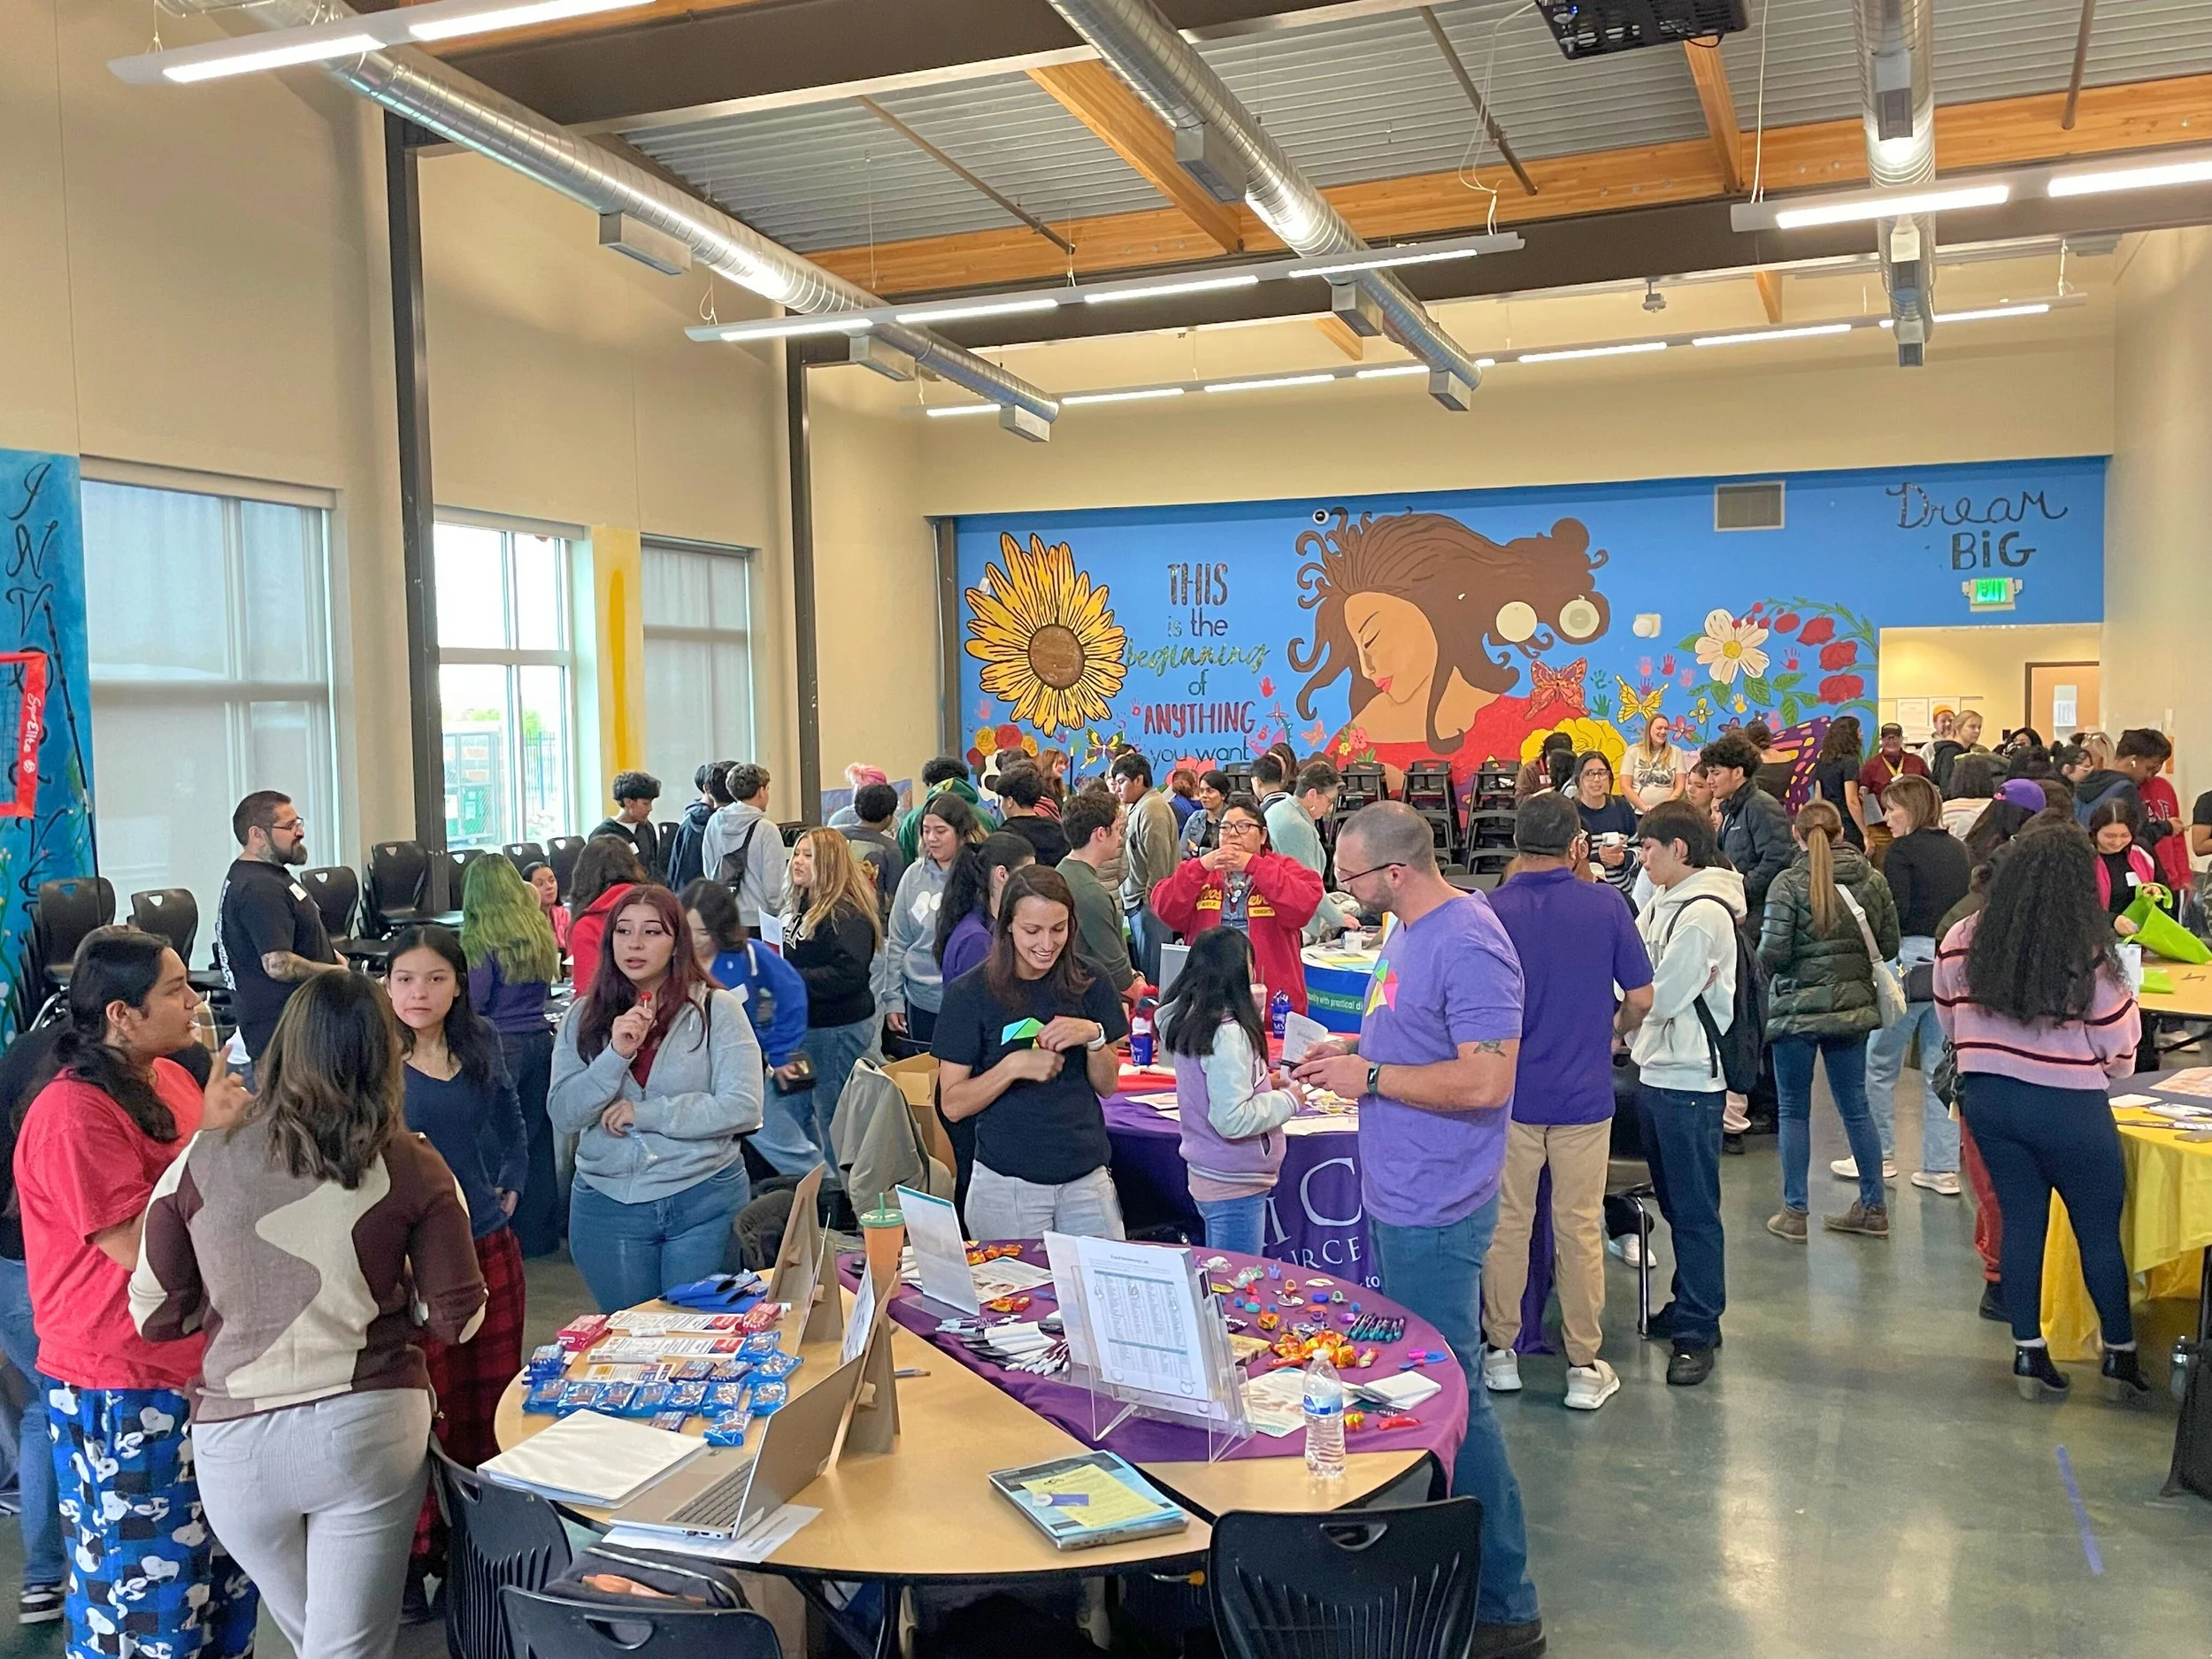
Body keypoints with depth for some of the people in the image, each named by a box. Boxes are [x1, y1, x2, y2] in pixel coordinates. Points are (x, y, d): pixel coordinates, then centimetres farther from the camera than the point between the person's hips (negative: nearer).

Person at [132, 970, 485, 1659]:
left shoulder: (201, 1162, -5)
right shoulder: (411, 1169, -8)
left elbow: (156, 1316, 2)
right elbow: (459, 1319, -4)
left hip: (234, 1441, 2)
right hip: (367, 1428, -2)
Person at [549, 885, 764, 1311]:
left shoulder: (716, 1009, -6)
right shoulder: (585, 1016, 4)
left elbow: (743, 1109, -13)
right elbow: (563, 1116, -4)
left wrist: (643, 1113, -14)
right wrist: (615, 1055, -18)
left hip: (704, 1200, -2)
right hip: (607, 1206, 3)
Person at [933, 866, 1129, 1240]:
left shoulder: (1088, 987, 3)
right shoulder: (970, 994, -6)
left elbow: (1108, 1086, 9)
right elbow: (952, 1105, -7)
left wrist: (1094, 1037, -10)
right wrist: (1013, 1065, -21)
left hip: (1087, 1180, 3)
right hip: (1006, 1186, -3)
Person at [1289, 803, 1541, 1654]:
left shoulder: (1467, 946, -22)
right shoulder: (1410, 928, 8)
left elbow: (1486, 1080, -27)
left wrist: (1369, 1077, -19)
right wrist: (1356, 1045, 5)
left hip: (1435, 1214, -10)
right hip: (1399, 1197, 10)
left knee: (1448, 1397, -1)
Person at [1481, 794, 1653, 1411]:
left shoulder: (1490, 911, -9)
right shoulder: (1605, 903, -6)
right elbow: (1641, 998, -3)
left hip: (1511, 1094, 0)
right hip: (1584, 1095, 0)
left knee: (1507, 1224, 12)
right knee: (1580, 1229, 9)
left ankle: (1501, 1352, 23)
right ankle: (1584, 1367, 16)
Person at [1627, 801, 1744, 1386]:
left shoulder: (1705, 914, -18)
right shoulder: (1663, 903, 11)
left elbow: (1658, 999, -17)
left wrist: (1610, 1029, -3)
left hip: (1689, 1080, -9)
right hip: (1656, 1072, 9)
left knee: (1694, 1211, -1)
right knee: (1673, 1202, 18)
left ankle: (1698, 1332, 7)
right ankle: (1688, 1308, 30)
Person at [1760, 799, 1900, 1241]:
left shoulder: (1788, 884, -13)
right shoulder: (1873, 880, 1)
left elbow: (1772, 952, -18)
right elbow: (1889, 946, 5)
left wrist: (1774, 978, 4)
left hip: (1797, 1008, -4)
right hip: (1852, 1006, 5)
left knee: (1794, 1110, 6)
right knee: (1855, 1106, 15)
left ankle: (1794, 1212, 10)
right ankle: (1874, 1208, 22)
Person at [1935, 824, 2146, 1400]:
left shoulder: (1961, 942, -3)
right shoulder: (2088, 953, -16)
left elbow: (1948, 1023, 8)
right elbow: (2118, 1048, -9)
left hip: (1987, 1099, 4)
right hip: (2069, 1108, -4)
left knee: (2021, 1220, 14)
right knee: (2100, 1230, 12)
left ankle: (2029, 1352, 18)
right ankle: (2120, 1354, 25)